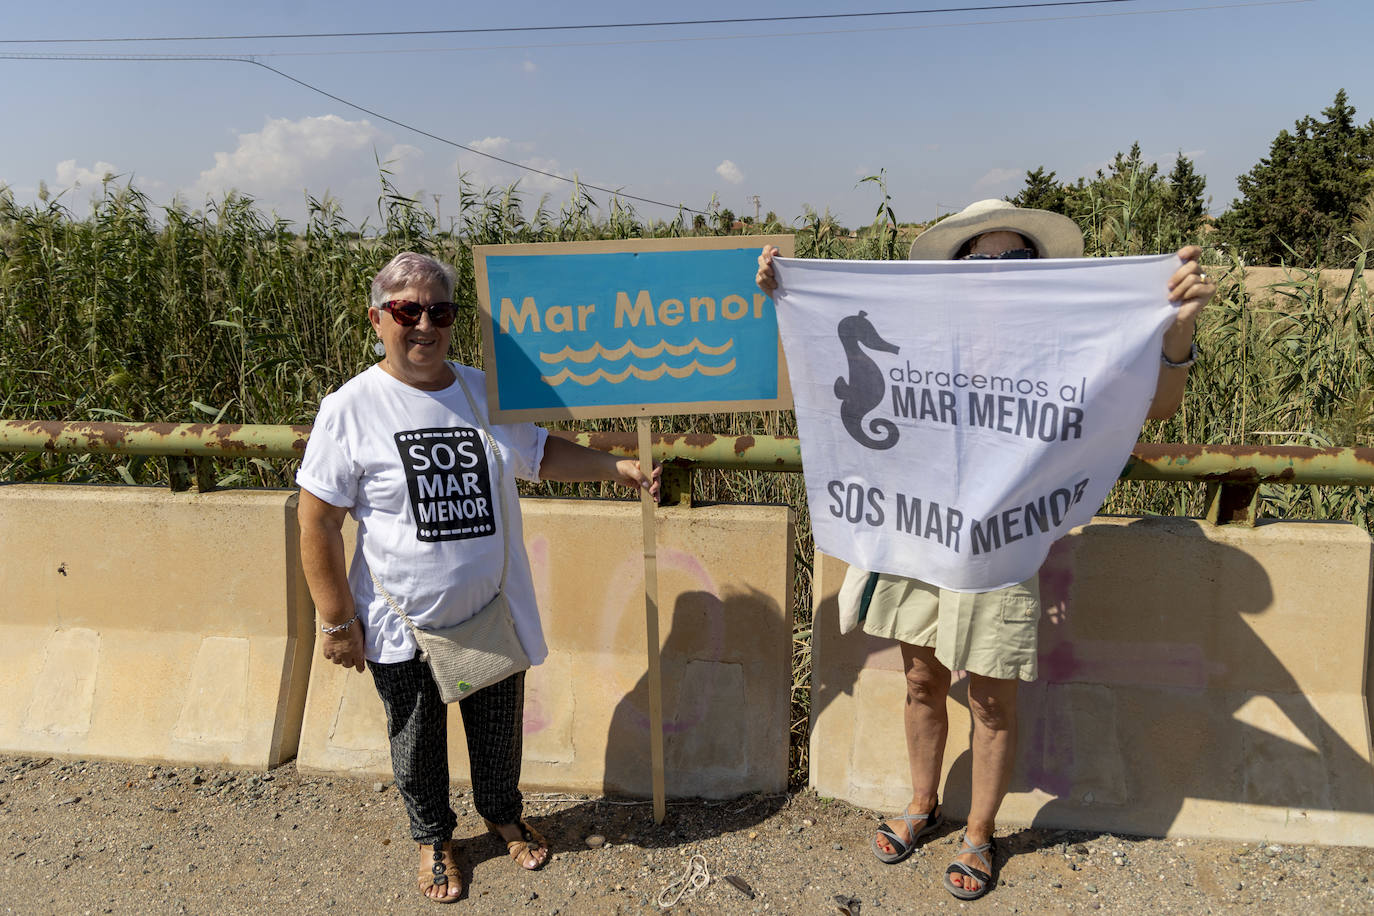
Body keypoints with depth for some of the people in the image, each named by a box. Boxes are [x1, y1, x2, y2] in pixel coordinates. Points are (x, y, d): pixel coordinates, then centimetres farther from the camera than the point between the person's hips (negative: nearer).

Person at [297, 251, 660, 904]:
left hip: (493, 615, 3)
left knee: (498, 730, 22)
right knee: (417, 743, 19)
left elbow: (541, 454, 12)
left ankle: (503, 814, 51)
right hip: (403, 629, -3)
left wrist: (619, 469, 2)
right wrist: (336, 621, -11)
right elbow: (317, 522, -12)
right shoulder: (351, 408, -16)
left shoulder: (485, 391, -3)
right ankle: (432, 836, 47)